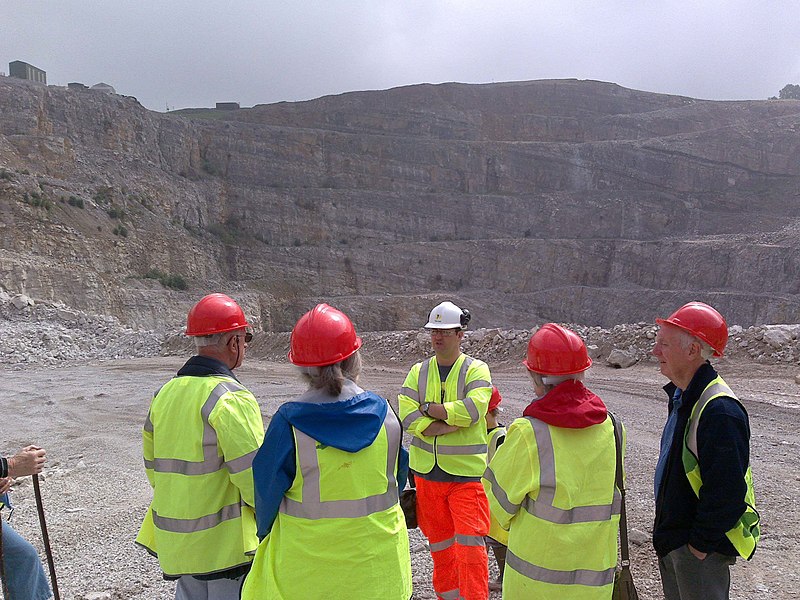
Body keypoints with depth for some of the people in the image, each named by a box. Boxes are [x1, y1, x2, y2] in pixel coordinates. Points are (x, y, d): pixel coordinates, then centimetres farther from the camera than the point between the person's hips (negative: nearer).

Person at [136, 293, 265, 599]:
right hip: (224, 541, -7)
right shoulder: (231, 397, -19)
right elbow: (253, 473, -21)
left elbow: (152, 465, 14)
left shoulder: (164, 393, 6)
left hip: (174, 538, 8)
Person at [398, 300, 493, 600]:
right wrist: (454, 422, -17)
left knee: (471, 544, -5)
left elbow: (472, 410, -24)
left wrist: (428, 409, -14)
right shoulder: (418, 371, 5)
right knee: (439, 542, 18)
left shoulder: (476, 370, -6)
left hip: (466, 473, -4)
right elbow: (408, 416, -10)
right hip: (427, 472, 4)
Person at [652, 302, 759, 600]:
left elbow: (726, 491, -27)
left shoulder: (720, 411, -28)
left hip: (701, 545, -9)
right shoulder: (682, 396, 5)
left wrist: (700, 544, -18)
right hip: (673, 536, 10)